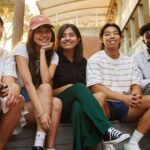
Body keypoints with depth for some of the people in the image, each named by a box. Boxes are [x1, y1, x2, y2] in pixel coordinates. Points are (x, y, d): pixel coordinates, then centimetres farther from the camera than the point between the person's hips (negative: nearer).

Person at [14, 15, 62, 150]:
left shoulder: (53, 55, 2)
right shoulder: (22, 49, -10)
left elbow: (46, 80, -18)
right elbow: (27, 82, -23)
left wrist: (43, 51, -14)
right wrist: (41, 112, -34)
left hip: (45, 100, 4)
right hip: (23, 101, -3)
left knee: (57, 103, -31)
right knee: (45, 88, -32)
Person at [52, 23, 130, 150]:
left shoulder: (82, 61, 12)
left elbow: (86, 88, 14)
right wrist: (67, 88, -18)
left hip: (77, 104, 3)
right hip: (60, 106, -3)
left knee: (79, 107, -36)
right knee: (78, 87, -34)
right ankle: (107, 130, -41)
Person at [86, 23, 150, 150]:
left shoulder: (130, 62, 13)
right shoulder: (95, 60, -1)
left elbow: (136, 85, 6)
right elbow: (95, 87, -12)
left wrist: (136, 94, -21)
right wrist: (122, 97, -25)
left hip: (126, 106, 5)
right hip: (105, 106, -4)